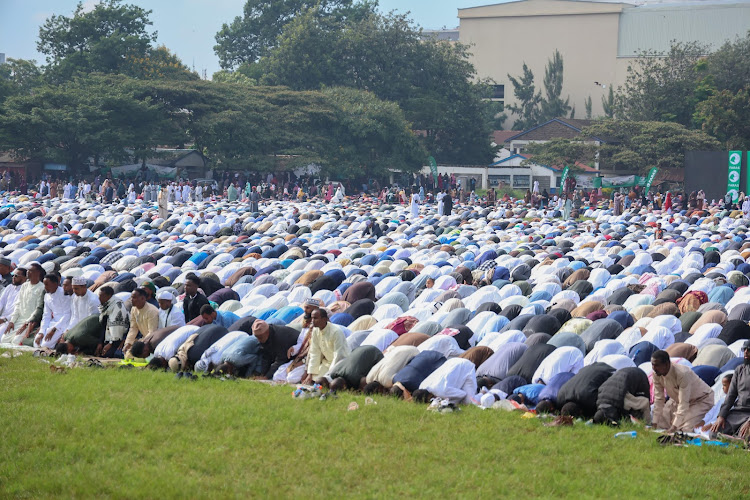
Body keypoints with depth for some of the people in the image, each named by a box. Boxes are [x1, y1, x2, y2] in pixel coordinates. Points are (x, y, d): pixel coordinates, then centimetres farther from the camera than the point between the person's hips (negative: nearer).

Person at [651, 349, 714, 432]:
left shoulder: (682, 374, -40)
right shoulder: (656, 374, -18)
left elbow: (683, 403, -38)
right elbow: (659, 399, -10)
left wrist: (674, 426, -41)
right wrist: (655, 423, -14)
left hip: (701, 400, -7)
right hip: (677, 399, 7)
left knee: (684, 428, -29)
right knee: (661, 424, -5)